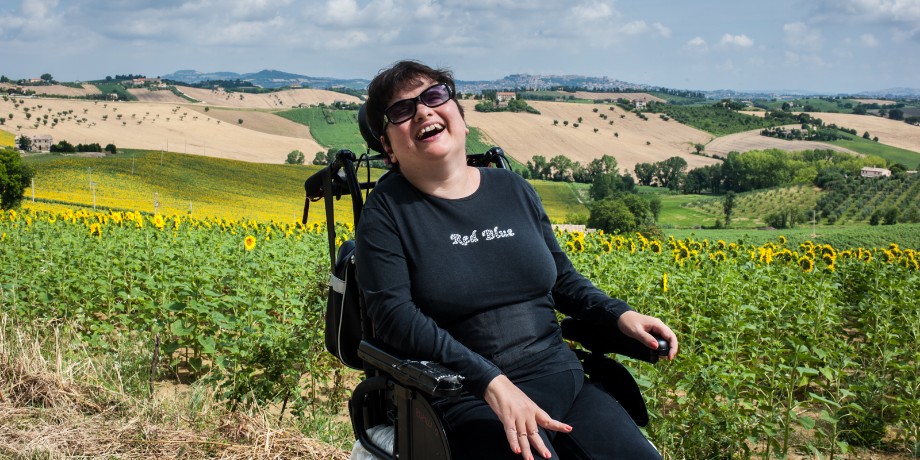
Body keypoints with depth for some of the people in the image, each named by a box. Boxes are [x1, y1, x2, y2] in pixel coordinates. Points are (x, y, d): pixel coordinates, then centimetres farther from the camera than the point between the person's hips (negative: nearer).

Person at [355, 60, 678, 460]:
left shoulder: (514, 190, 11)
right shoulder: (386, 211, -3)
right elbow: (394, 315, -13)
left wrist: (620, 314, 1)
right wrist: (491, 380, -24)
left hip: (565, 381, 5)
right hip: (471, 402, -4)